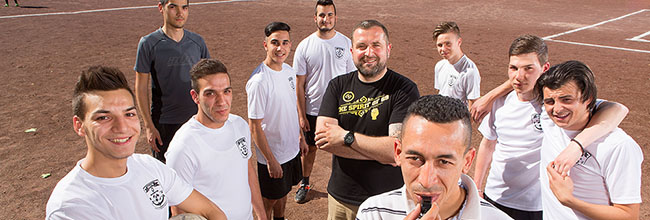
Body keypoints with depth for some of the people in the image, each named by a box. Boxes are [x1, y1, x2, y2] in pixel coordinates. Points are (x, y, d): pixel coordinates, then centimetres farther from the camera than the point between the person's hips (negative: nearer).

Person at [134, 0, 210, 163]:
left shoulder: (197, 41, 3)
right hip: (164, 123, -3)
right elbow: (141, 88, -5)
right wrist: (149, 126, -9)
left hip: (197, 119, 3)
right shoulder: (149, 44, -7)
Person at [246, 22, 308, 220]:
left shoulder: (289, 70, -1)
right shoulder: (259, 81, -26)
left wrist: (301, 137, 16)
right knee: (268, 200, 12)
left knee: (283, 192, 26)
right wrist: (270, 160, -18)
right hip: (272, 154, -7)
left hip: (292, 149, 8)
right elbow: (254, 127, -21)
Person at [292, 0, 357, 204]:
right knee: (310, 148, 15)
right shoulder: (304, 46, -6)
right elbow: (299, 85, -3)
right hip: (313, 110, 0)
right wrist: (301, 115, -6)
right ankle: (304, 183, 36)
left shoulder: (346, 43, -4)